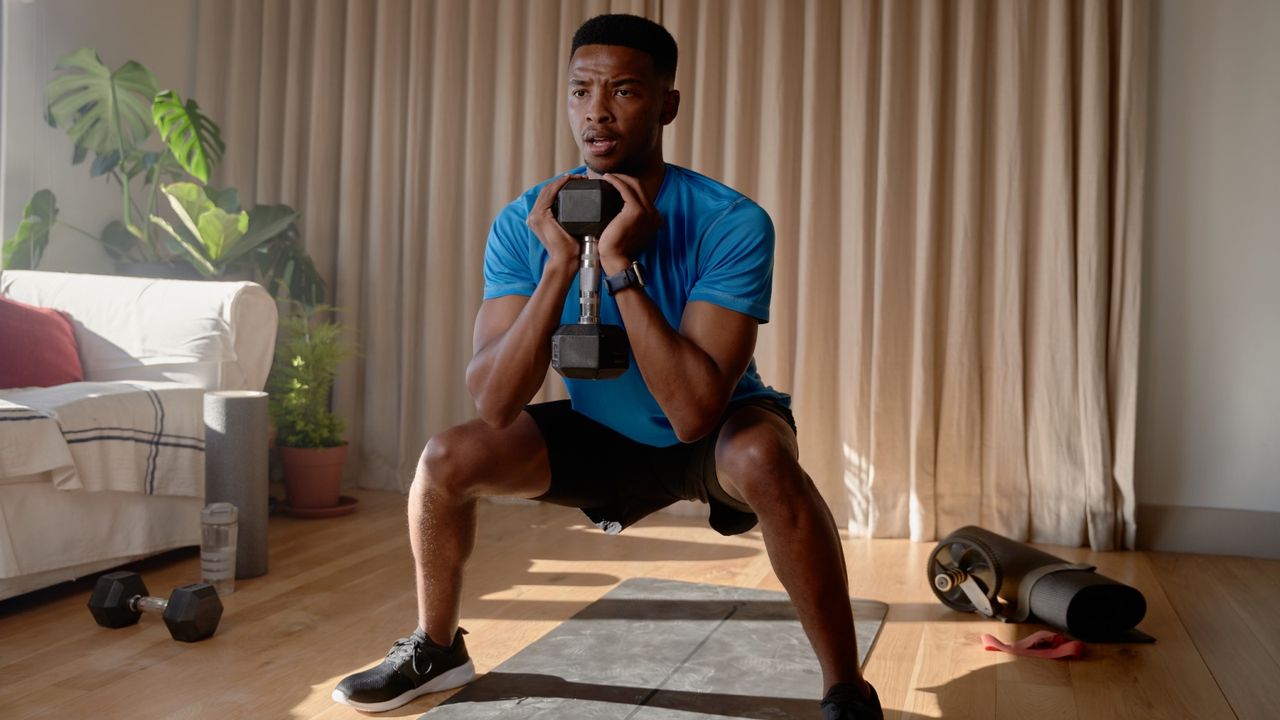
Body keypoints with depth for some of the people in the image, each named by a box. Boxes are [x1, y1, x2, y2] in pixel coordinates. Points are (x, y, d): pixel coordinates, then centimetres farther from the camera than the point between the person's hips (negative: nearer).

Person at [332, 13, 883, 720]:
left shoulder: (731, 222, -28)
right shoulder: (524, 223, -17)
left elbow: (694, 411, -35)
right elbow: (494, 405, -25)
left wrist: (620, 264, -38)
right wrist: (559, 265, -35)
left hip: (716, 430, -3)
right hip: (602, 435, 4)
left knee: (761, 458, -37)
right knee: (446, 457, -13)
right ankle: (437, 648, 15)